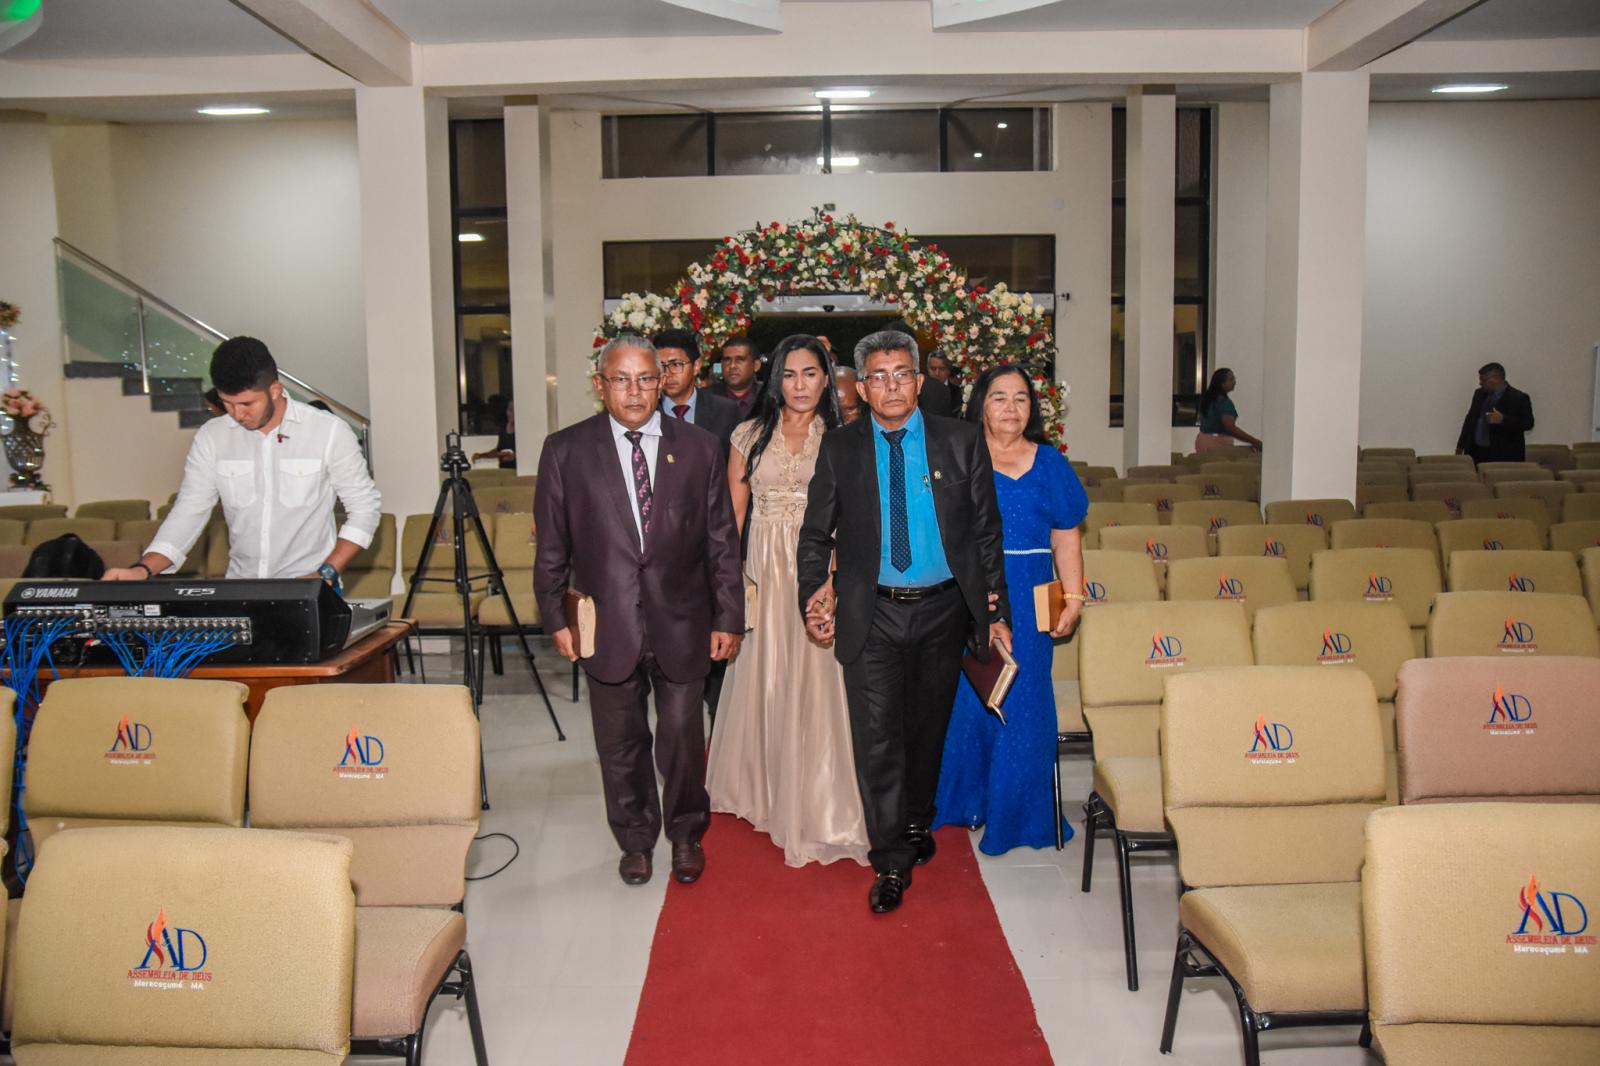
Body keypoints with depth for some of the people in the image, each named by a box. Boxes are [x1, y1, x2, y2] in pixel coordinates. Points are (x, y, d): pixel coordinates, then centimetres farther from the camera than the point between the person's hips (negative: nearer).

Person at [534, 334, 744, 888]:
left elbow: (721, 541, 3)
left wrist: (729, 618, 1)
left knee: (683, 737, 11)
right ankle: (635, 840, 33)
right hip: (609, 627, 0)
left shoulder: (699, 447, 1)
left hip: (682, 624, 0)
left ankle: (685, 834, 34)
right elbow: (552, 545, 2)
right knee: (621, 743, 12)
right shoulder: (565, 450, -1)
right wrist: (556, 618, -2)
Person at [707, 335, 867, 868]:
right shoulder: (749, 436, 6)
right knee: (762, 681, 9)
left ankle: (817, 805, 12)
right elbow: (731, 517, 6)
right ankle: (763, 787, 28)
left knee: (817, 684, -1)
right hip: (765, 573, 1)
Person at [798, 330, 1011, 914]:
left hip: (942, 608, 1)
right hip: (873, 613, -1)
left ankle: (917, 822, 40)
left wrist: (996, 612, 1)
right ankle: (890, 863, 9)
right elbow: (815, 534, 6)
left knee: (927, 728, 16)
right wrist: (814, 594, -9)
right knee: (876, 737, -3)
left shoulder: (961, 442, 0)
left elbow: (987, 531, 2)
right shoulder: (840, 448, 1)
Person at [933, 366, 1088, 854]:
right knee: (965, 700, 5)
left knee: (1021, 702, 3)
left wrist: (1072, 599, -3)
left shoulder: (1049, 464, 8)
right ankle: (966, 800, 23)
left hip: (1026, 606, 1)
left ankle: (1015, 813, 17)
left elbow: (1066, 539, 7)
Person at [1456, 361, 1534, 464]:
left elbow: (1528, 423, -10)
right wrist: (1461, 445, 16)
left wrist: (1503, 420, -25)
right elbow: (1470, 419, 18)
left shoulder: (1518, 398, -6)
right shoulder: (1479, 394, 11)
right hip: (1476, 452, 5)